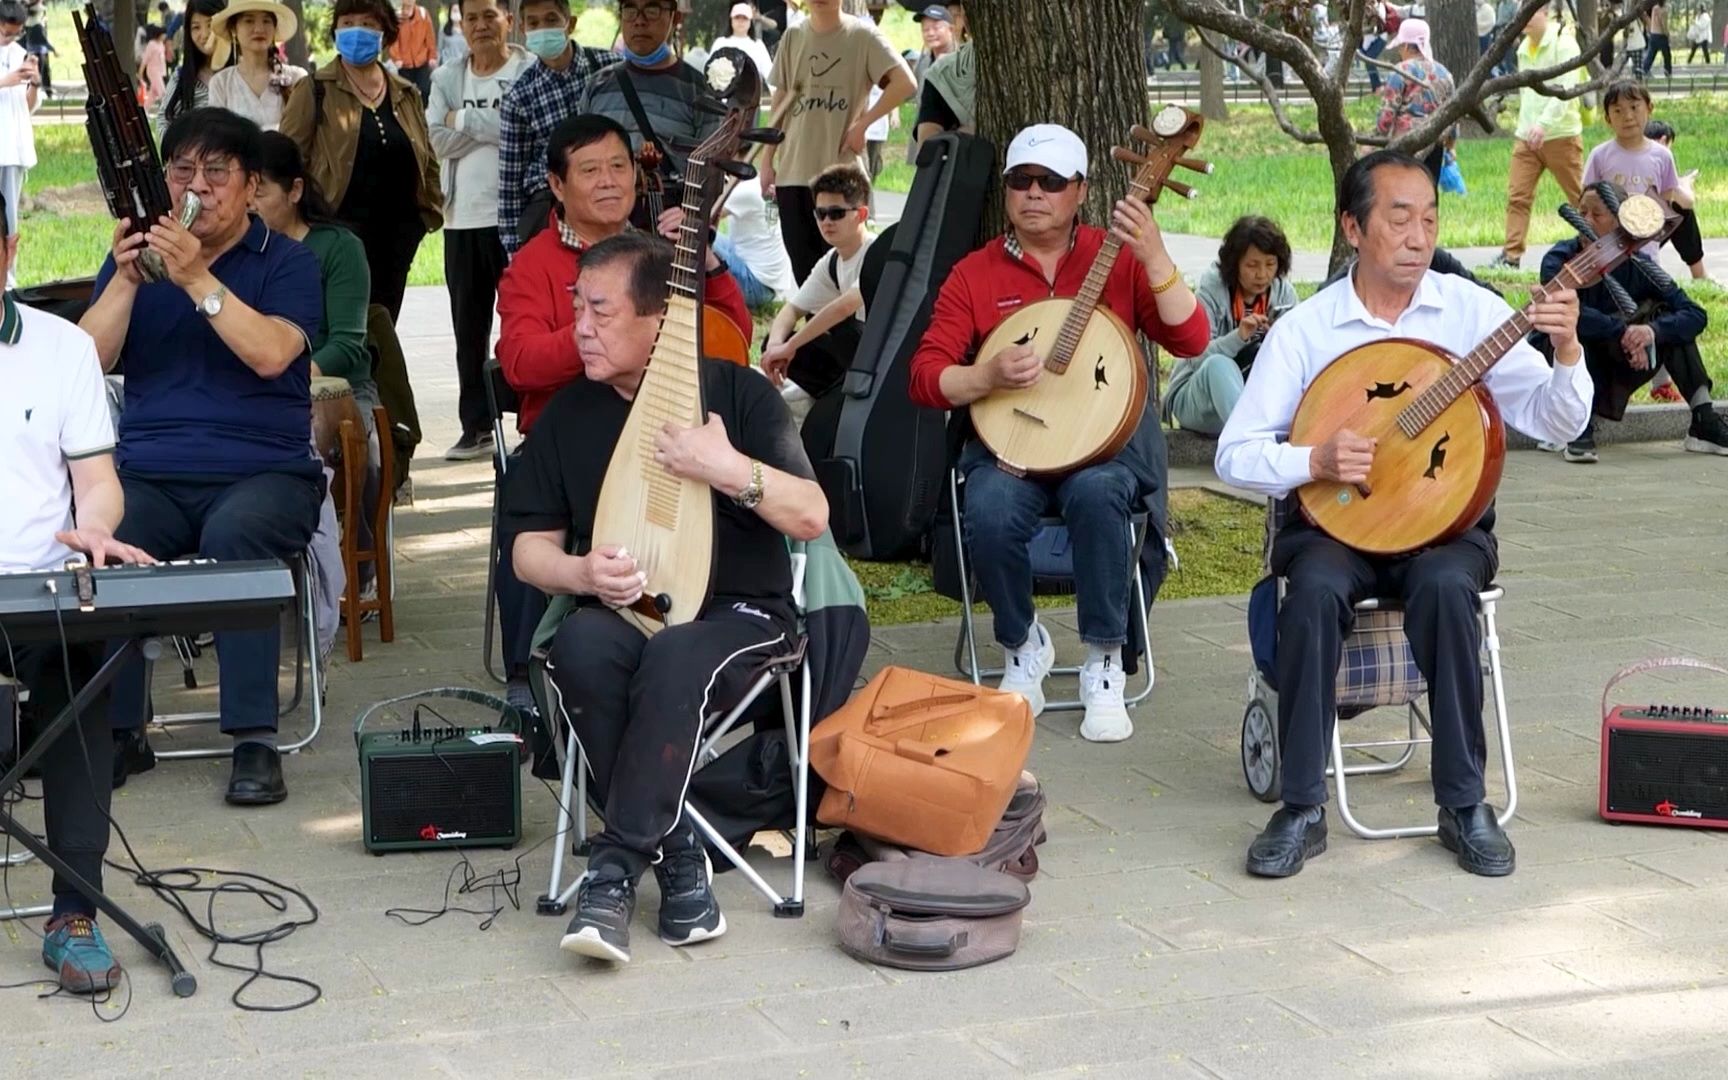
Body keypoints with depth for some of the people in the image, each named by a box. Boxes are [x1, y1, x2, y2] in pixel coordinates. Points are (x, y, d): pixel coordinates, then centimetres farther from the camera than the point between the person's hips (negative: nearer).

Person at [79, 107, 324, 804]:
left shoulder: (288, 263, 8)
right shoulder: (138, 257, 17)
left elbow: (270, 354, -13)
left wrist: (198, 279, -20)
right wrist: (125, 278, -11)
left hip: (265, 472, -2)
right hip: (150, 476, 2)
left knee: (234, 535, -36)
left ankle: (255, 739, -32)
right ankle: (118, 732, -20)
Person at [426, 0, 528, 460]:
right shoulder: (447, 78, 11)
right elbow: (440, 140, -2)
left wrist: (465, 120, -8)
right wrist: (496, 126, -11)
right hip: (463, 219, 5)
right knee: (469, 328, 10)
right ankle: (476, 426, 18)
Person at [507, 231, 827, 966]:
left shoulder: (737, 392, 0)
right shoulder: (571, 412, 9)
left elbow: (812, 517, -6)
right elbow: (530, 547, 12)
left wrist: (730, 470, -22)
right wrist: (581, 572, -10)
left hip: (739, 613, -3)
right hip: (619, 609, 3)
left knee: (674, 660, -38)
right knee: (580, 647, -34)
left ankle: (618, 866, -27)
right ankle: (677, 857, -23)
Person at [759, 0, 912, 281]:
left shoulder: (863, 36, -3)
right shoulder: (793, 37, 10)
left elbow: (904, 83, -12)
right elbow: (780, 100, 14)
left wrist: (862, 123, -13)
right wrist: (767, 160, 11)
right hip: (792, 172, 4)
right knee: (803, 267, 5)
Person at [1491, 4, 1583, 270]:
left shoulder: (1563, 43, -11)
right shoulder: (1524, 48, 13)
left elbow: (1566, 89, -22)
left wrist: (1544, 123, -33)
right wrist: (1524, 124, 15)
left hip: (1560, 135, -6)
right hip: (1526, 136, 6)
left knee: (1580, 196, 3)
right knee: (1517, 196, -2)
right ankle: (1511, 256, -1)